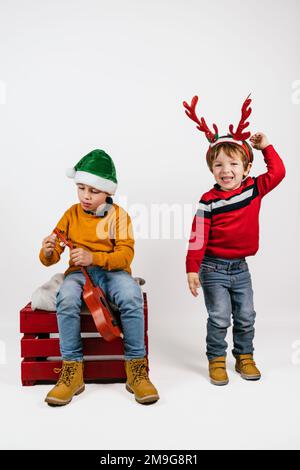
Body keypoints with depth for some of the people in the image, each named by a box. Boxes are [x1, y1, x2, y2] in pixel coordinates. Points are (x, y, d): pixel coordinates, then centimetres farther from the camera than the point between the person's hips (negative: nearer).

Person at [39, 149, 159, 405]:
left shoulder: (119, 215, 1)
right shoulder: (71, 214, 8)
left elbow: (126, 255, -10)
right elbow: (51, 258, 6)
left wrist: (93, 257, -26)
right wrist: (47, 252, -20)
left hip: (113, 271, -1)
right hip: (79, 271, 2)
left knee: (132, 296, -34)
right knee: (66, 298, -33)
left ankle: (136, 370, -19)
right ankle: (72, 371, -20)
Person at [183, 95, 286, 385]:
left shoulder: (254, 189, -2)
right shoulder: (209, 201, -13)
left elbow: (277, 172, 6)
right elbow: (198, 237, -14)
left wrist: (266, 147, 1)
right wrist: (192, 268, -16)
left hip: (240, 267, 4)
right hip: (214, 268, -4)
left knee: (246, 316, 13)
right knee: (219, 319, 1)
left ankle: (244, 357, 32)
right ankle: (216, 361, 19)